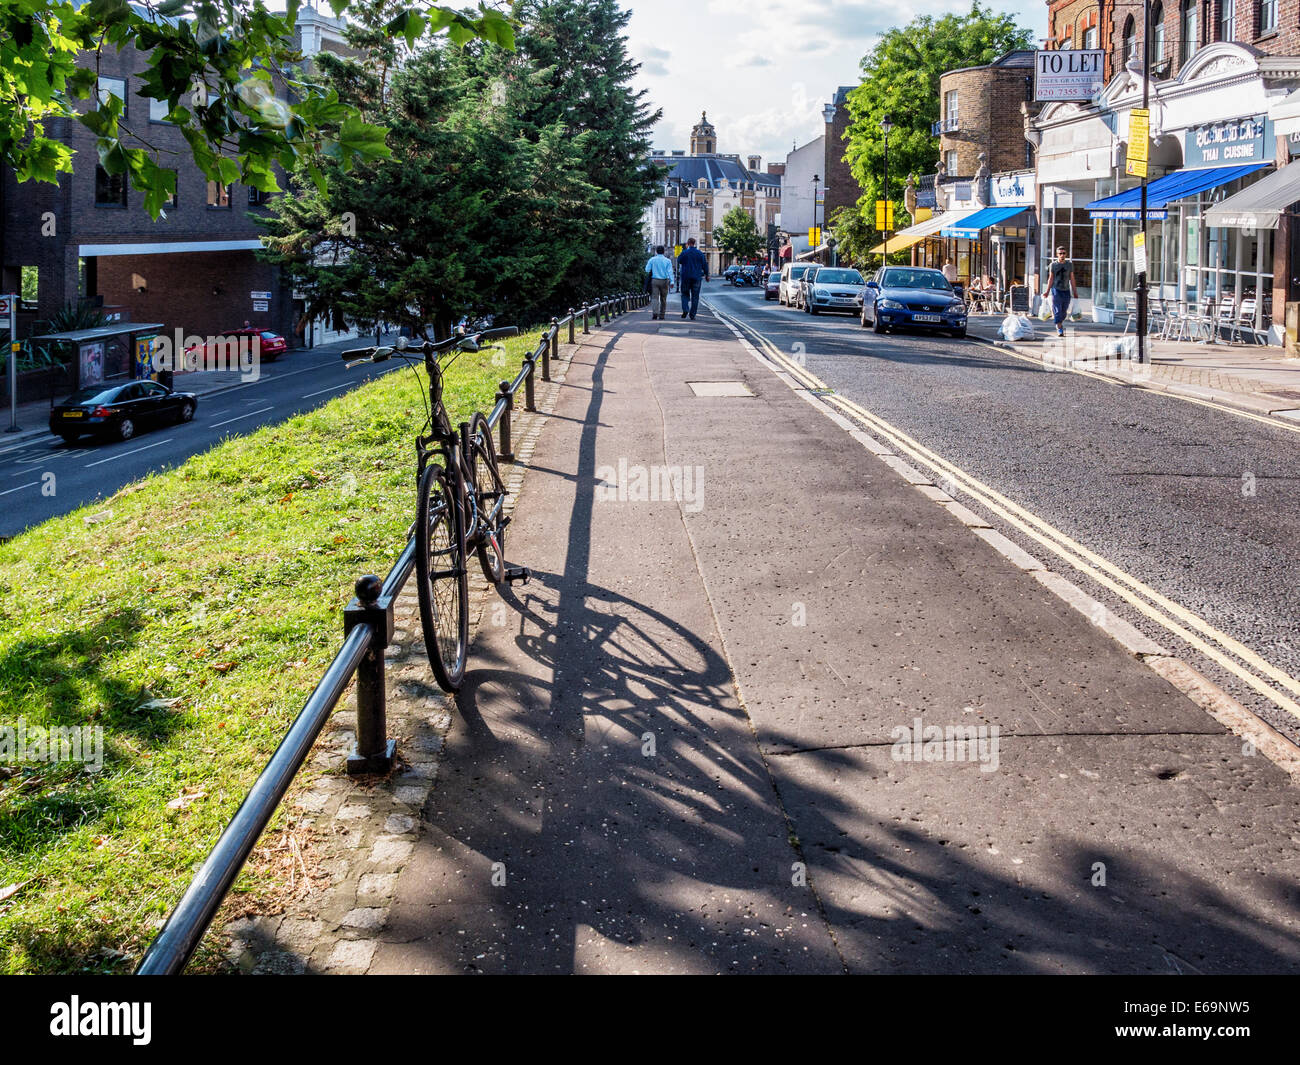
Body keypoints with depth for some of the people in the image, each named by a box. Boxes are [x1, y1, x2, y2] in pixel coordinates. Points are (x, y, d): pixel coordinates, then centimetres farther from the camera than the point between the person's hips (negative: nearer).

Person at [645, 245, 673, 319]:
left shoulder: (652, 260, 1)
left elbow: (647, 270, 1)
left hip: (654, 280, 0)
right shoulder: (667, 261, 0)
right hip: (664, 281, 1)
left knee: (655, 298, -5)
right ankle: (661, 315, 13)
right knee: (663, 299, 11)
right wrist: (671, 281, -13)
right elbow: (670, 271, -8)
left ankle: (655, 312, -26)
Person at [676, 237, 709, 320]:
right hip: (697, 277, 1)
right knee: (695, 296, 6)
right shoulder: (700, 253, -1)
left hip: (686, 277, -1)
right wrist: (706, 275, 13)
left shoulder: (684, 252, -6)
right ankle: (692, 315, 5)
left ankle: (685, 310, -11)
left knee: (685, 294, 12)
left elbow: (679, 261, 10)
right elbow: (704, 265, 2)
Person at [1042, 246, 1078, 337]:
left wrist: (1075, 292, 7)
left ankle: (1060, 323, 29)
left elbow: (1072, 279, 9)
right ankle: (1059, 329, -7)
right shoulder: (1053, 265, 2)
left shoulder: (1069, 264, 7)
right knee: (1057, 311, -9)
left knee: (1064, 312, 6)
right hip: (1056, 289, -2)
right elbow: (1050, 279, 5)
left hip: (1066, 291, 2)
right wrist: (1047, 291, -1)